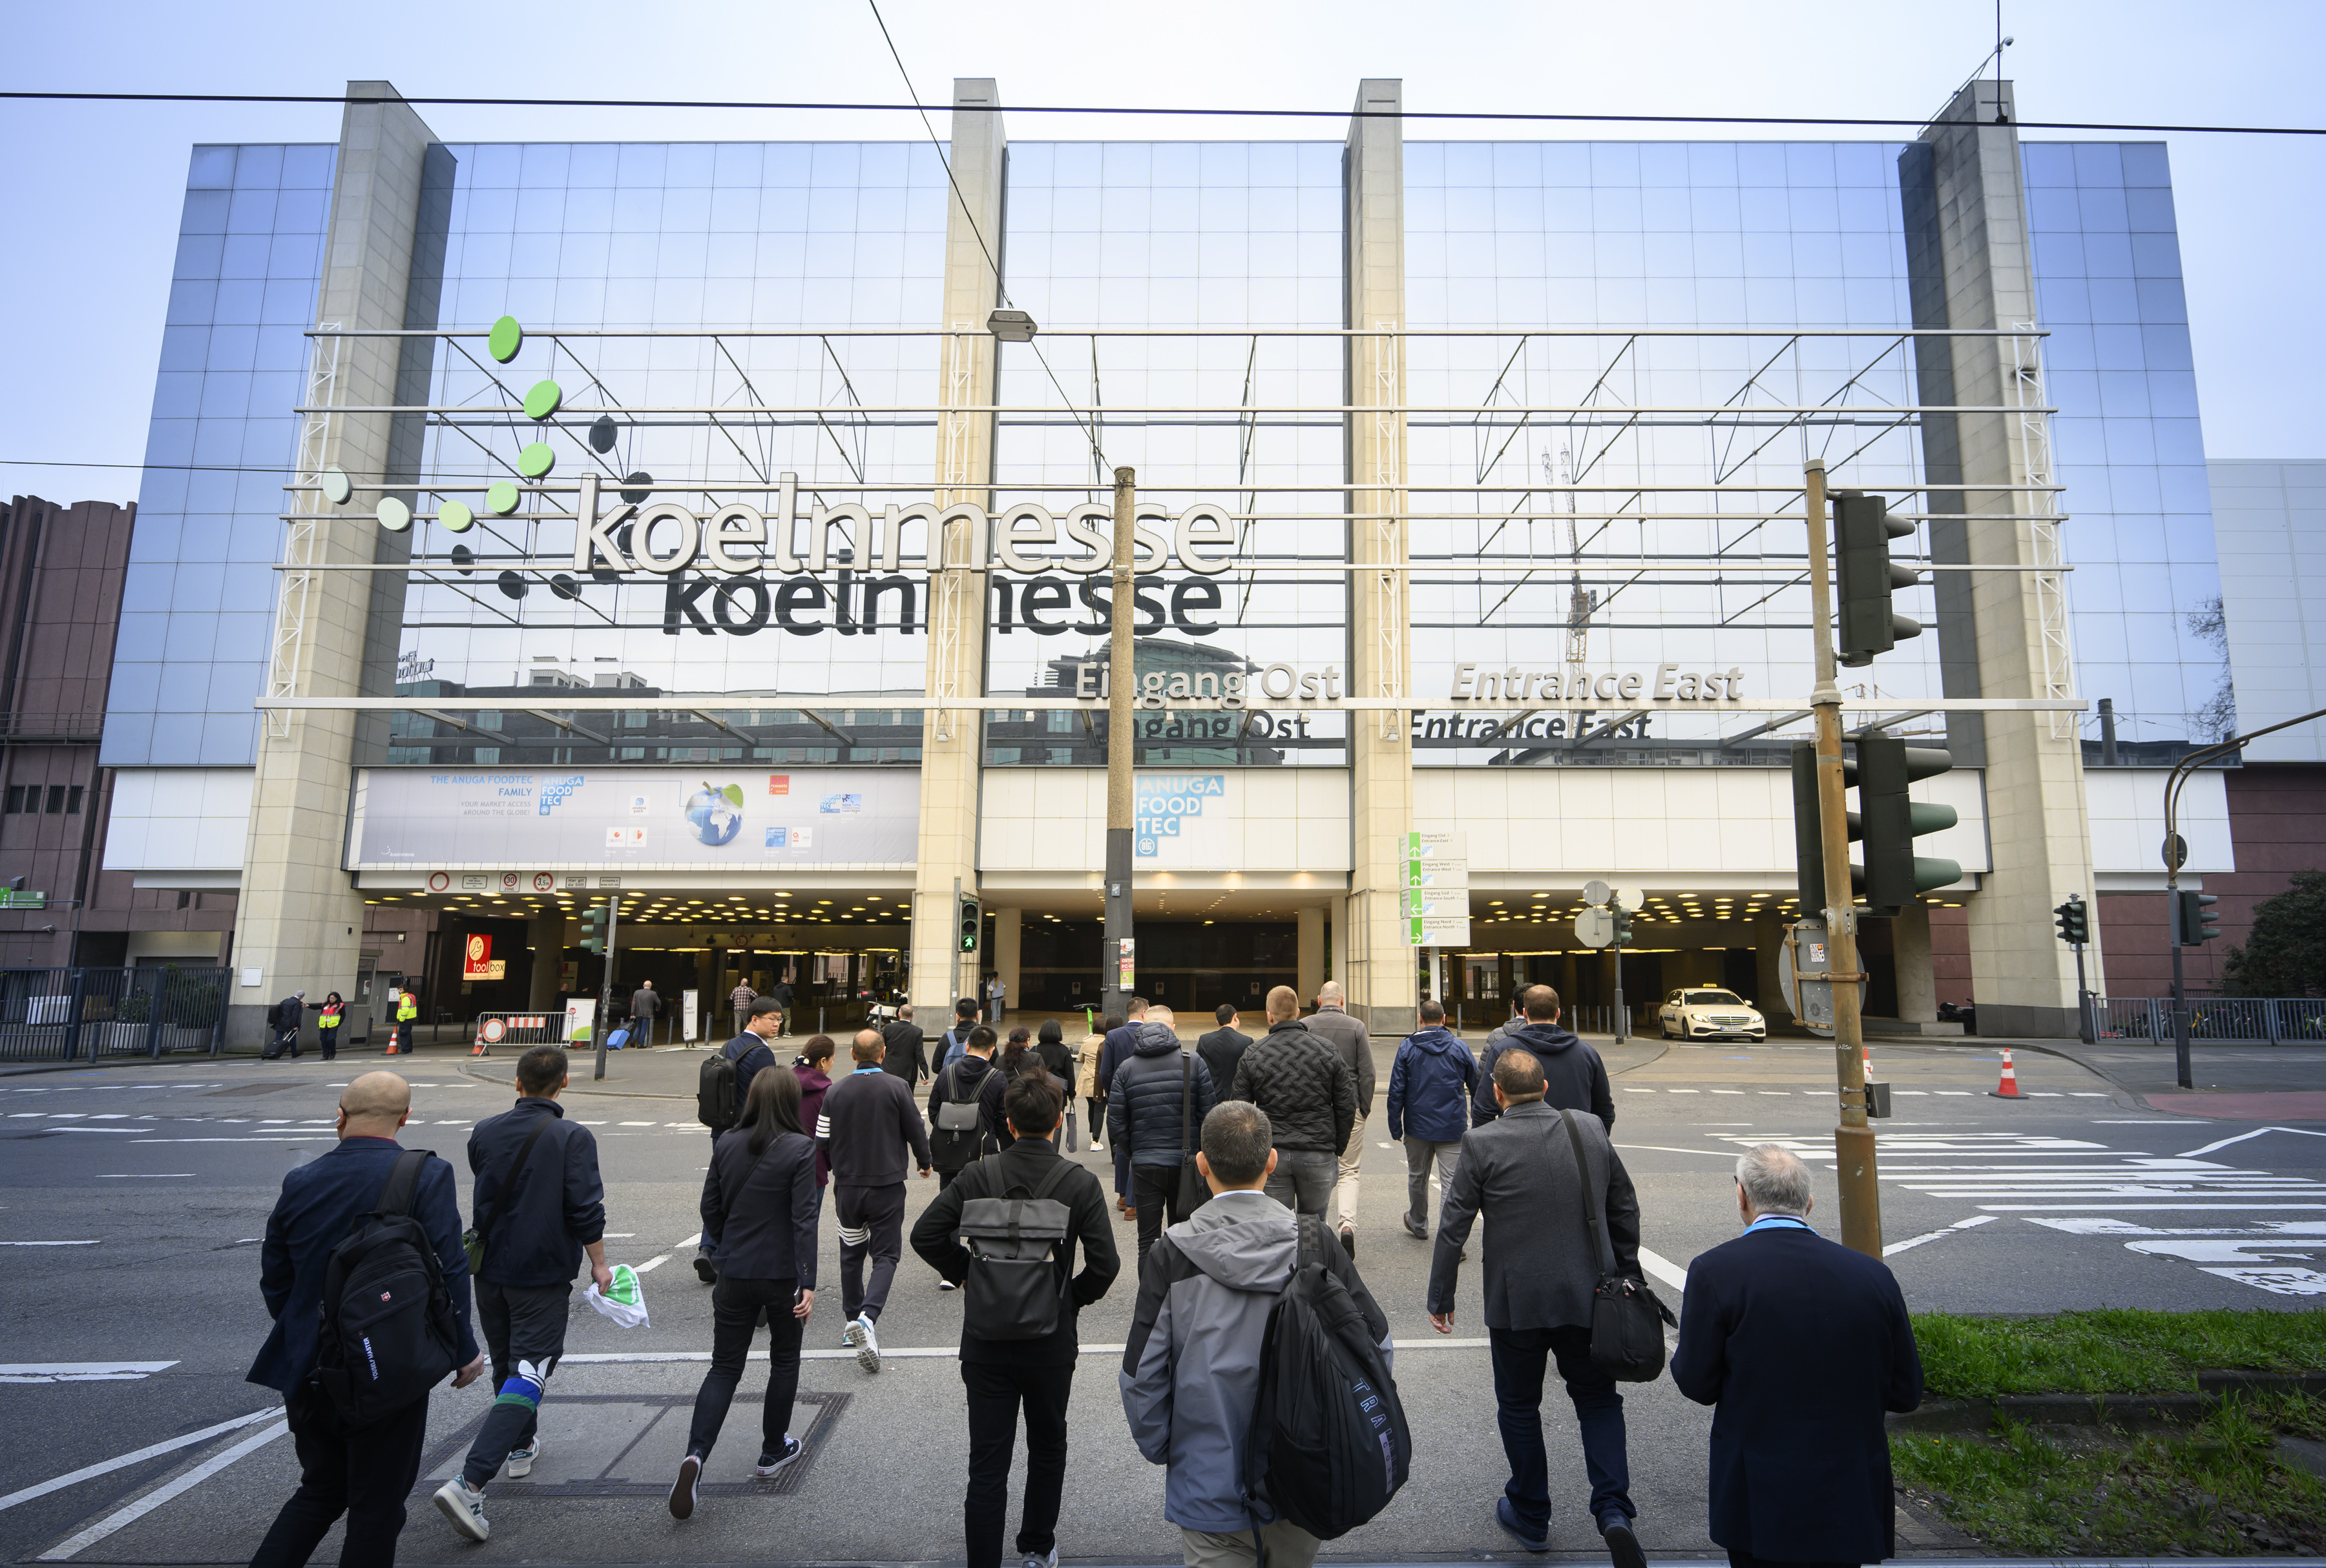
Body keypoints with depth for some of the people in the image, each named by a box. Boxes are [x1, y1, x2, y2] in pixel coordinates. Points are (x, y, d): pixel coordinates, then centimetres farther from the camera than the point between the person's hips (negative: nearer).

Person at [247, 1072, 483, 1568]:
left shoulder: (299, 1181, 0)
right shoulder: (427, 1175, -15)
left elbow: (274, 1279, 9)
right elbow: (448, 1270, -16)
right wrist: (464, 1350, -4)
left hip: (308, 1372, 5)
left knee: (321, 1488, 24)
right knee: (377, 1503, 10)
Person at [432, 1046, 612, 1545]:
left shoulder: (485, 1132, -1)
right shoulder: (573, 1138, -16)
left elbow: (479, 1196, 16)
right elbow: (585, 1209, -16)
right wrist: (598, 1262, -3)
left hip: (489, 1269, 6)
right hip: (544, 1274, -6)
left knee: (506, 1364, 23)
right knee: (528, 1372, -2)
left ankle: (521, 1447, 41)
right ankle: (469, 1483, -13)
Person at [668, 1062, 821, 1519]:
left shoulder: (726, 1144, -1)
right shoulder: (801, 1149, -15)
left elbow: (710, 1207, 7)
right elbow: (804, 1219, -18)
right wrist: (808, 1283, -16)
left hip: (734, 1274, 3)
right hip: (783, 1274, -3)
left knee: (724, 1367, 10)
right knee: (785, 1361, 18)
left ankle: (696, 1454, -10)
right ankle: (773, 1452, 29)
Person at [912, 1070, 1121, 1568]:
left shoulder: (978, 1176, -11)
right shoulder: (1081, 1183, -14)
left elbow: (925, 1235, -10)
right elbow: (1104, 1264, -16)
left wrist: (964, 1273, 4)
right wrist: (1071, 1298, 3)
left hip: (987, 1344, 0)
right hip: (1052, 1344, 0)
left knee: (988, 1461, 9)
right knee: (1047, 1448, 23)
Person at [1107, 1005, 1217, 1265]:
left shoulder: (1126, 1069, -2)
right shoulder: (1194, 1061, -5)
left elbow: (1115, 1126, -3)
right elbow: (1209, 1114, -5)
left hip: (1144, 1165, 0)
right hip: (1185, 1165, 0)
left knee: (1148, 1242, 10)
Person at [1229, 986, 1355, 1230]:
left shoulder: (1252, 1055, -1)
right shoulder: (1328, 1052, -1)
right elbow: (1346, 1106, 2)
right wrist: (1338, 1148, 13)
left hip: (1270, 1155, 0)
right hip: (1318, 1155, 0)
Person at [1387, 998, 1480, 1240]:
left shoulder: (1407, 1048, -2)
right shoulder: (1459, 1048, 0)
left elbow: (1396, 1091, -4)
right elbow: (1478, 1087, 6)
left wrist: (1395, 1128, 2)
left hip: (1418, 1127, 1)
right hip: (1453, 1129, -1)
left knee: (1418, 1177, 19)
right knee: (1452, 1183, -2)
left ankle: (1418, 1224, 37)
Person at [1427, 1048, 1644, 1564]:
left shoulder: (1482, 1144, -14)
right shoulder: (1591, 1130, -3)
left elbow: (1453, 1226, -10)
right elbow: (1624, 1208, 7)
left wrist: (1440, 1298, 0)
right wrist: (1627, 1273, 20)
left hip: (1516, 1302, -2)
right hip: (1587, 1295, 3)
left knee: (1519, 1406, 16)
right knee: (1597, 1399, 18)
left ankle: (1529, 1516, 30)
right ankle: (1613, 1510, 3)